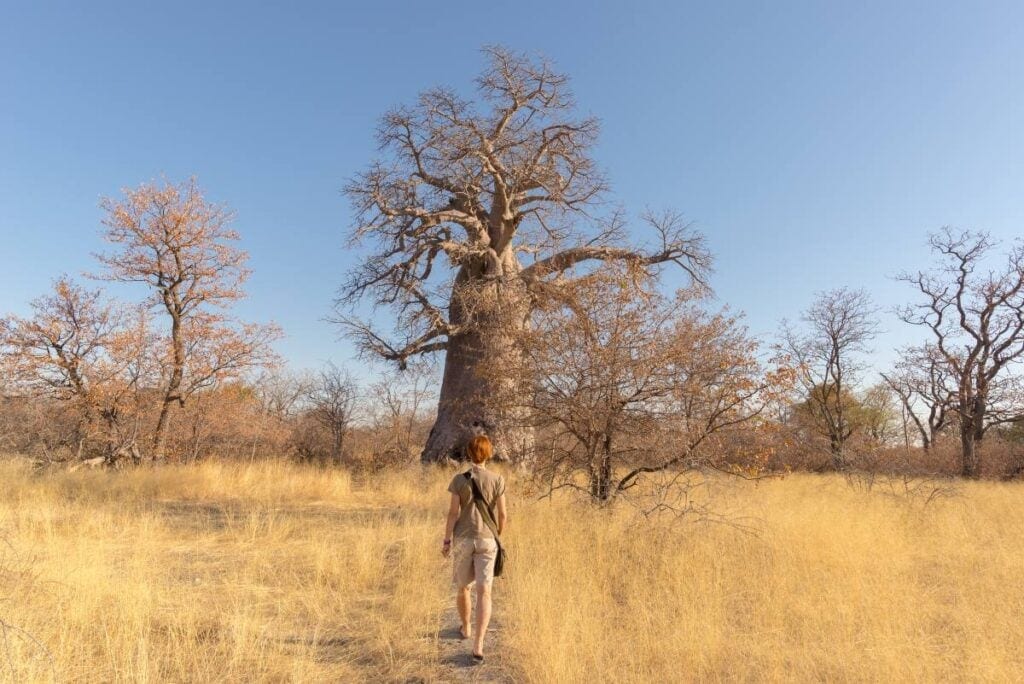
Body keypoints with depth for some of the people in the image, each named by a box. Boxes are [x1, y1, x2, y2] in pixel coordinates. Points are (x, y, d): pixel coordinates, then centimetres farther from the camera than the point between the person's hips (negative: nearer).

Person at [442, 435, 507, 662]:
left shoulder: (459, 479, -7)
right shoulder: (497, 480, -7)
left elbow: (453, 512, -9)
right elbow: (502, 514, -4)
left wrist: (446, 541, 0)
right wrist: (498, 536, 14)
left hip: (463, 540, 1)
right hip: (487, 540, -1)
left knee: (463, 586, 22)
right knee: (484, 592, -3)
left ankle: (465, 628, 42)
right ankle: (478, 646, -13)